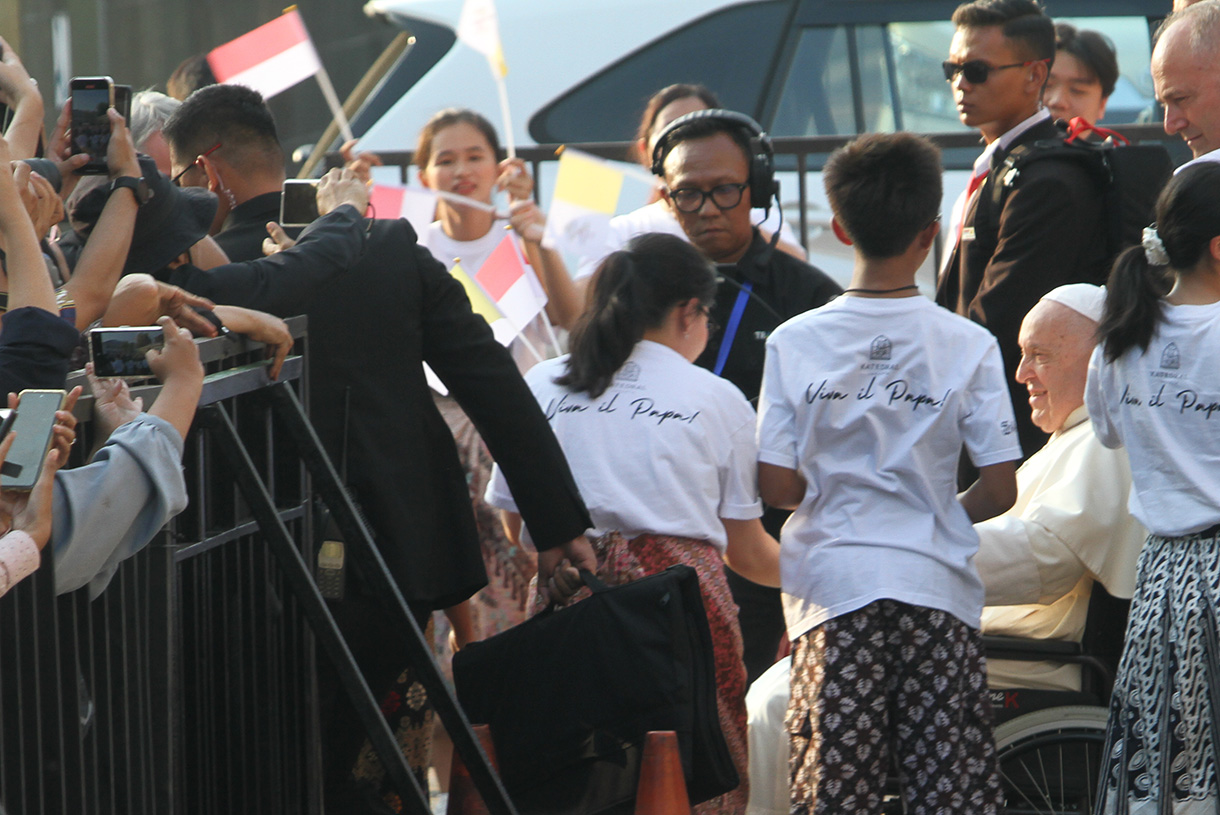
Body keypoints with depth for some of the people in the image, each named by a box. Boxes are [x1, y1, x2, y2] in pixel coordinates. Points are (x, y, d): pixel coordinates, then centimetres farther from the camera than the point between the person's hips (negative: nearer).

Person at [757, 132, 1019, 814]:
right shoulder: (968, 344, -2)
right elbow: (999, 490, -2)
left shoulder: (795, 341, -1)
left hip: (835, 585, 0)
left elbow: (777, 487, -2)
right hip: (937, 585, 0)